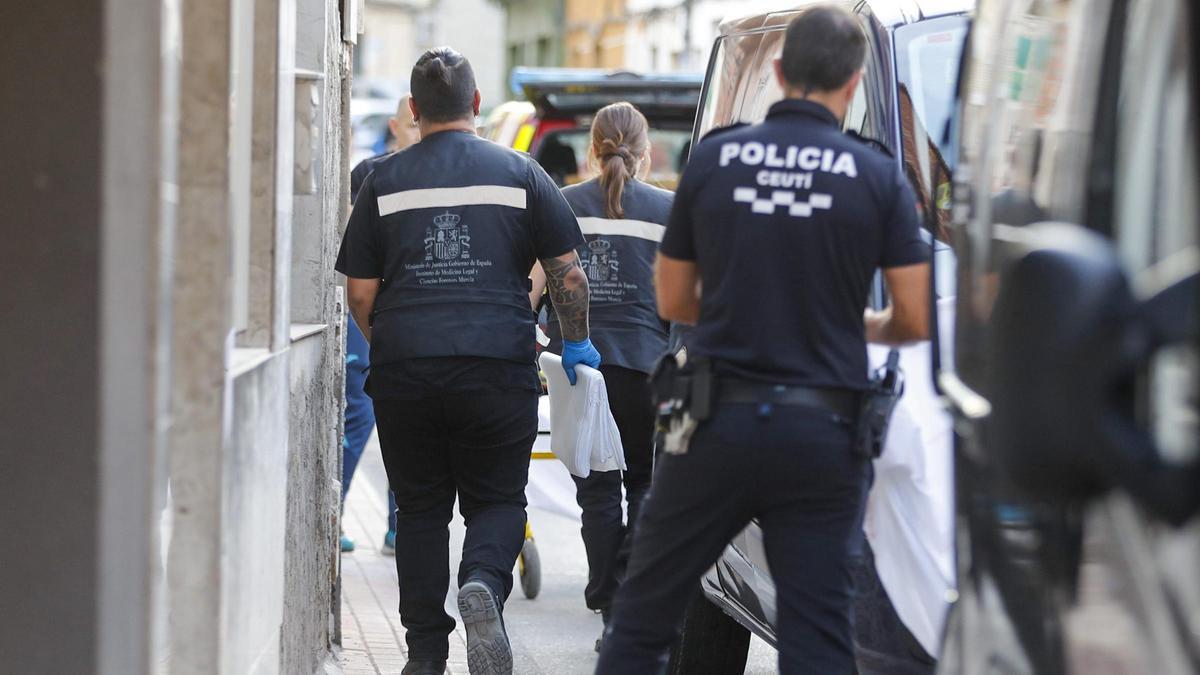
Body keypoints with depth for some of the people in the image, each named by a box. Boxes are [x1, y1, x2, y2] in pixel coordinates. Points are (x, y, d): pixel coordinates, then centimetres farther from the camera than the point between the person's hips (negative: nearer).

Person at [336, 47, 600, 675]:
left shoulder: (383, 180, 7)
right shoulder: (519, 173, 5)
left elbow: (360, 292, 8)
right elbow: (568, 272, 5)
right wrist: (576, 342, 20)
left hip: (404, 368, 1)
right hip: (498, 365, -1)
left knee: (420, 509, 11)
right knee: (497, 500, 9)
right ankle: (482, 583, -21)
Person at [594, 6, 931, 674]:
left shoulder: (713, 158, 0)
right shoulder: (879, 176, -3)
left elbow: (673, 300, 8)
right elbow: (915, 319, -3)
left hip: (718, 420, 1)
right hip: (822, 433, 0)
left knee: (643, 617, 11)